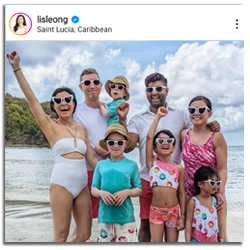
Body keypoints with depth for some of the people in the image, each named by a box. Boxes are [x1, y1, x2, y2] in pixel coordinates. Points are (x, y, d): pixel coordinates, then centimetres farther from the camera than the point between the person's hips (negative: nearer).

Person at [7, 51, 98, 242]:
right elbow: (31, 98, -9)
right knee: (61, 235, 2)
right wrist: (17, 68, -13)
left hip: (83, 185, 5)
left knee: (84, 234, 10)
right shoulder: (50, 126, -1)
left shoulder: (82, 129, 11)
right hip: (61, 185, -5)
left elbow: (91, 159, 13)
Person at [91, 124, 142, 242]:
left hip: (125, 216, -2)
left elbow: (139, 189, 3)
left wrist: (127, 192, -16)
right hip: (105, 215, 2)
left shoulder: (131, 165, 0)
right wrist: (101, 193, -14)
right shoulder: (101, 165, 4)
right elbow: (93, 189, 8)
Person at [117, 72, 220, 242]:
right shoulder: (138, 119, 4)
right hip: (147, 180, 0)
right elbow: (128, 147, -8)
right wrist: (122, 120, -17)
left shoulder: (181, 116, 4)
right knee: (146, 222, 10)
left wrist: (210, 129, -12)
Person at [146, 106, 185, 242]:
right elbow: (149, 137, -14)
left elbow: (181, 193, 2)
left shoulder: (179, 168, 0)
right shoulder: (152, 163, -4)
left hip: (173, 211, 1)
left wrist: (183, 217, 0)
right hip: (156, 211, -1)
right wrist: (158, 116, -11)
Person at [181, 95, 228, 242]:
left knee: (219, 234, 5)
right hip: (190, 192, 4)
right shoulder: (184, 134, -1)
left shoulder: (216, 137, -12)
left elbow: (222, 169, -12)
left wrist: (220, 193, -16)